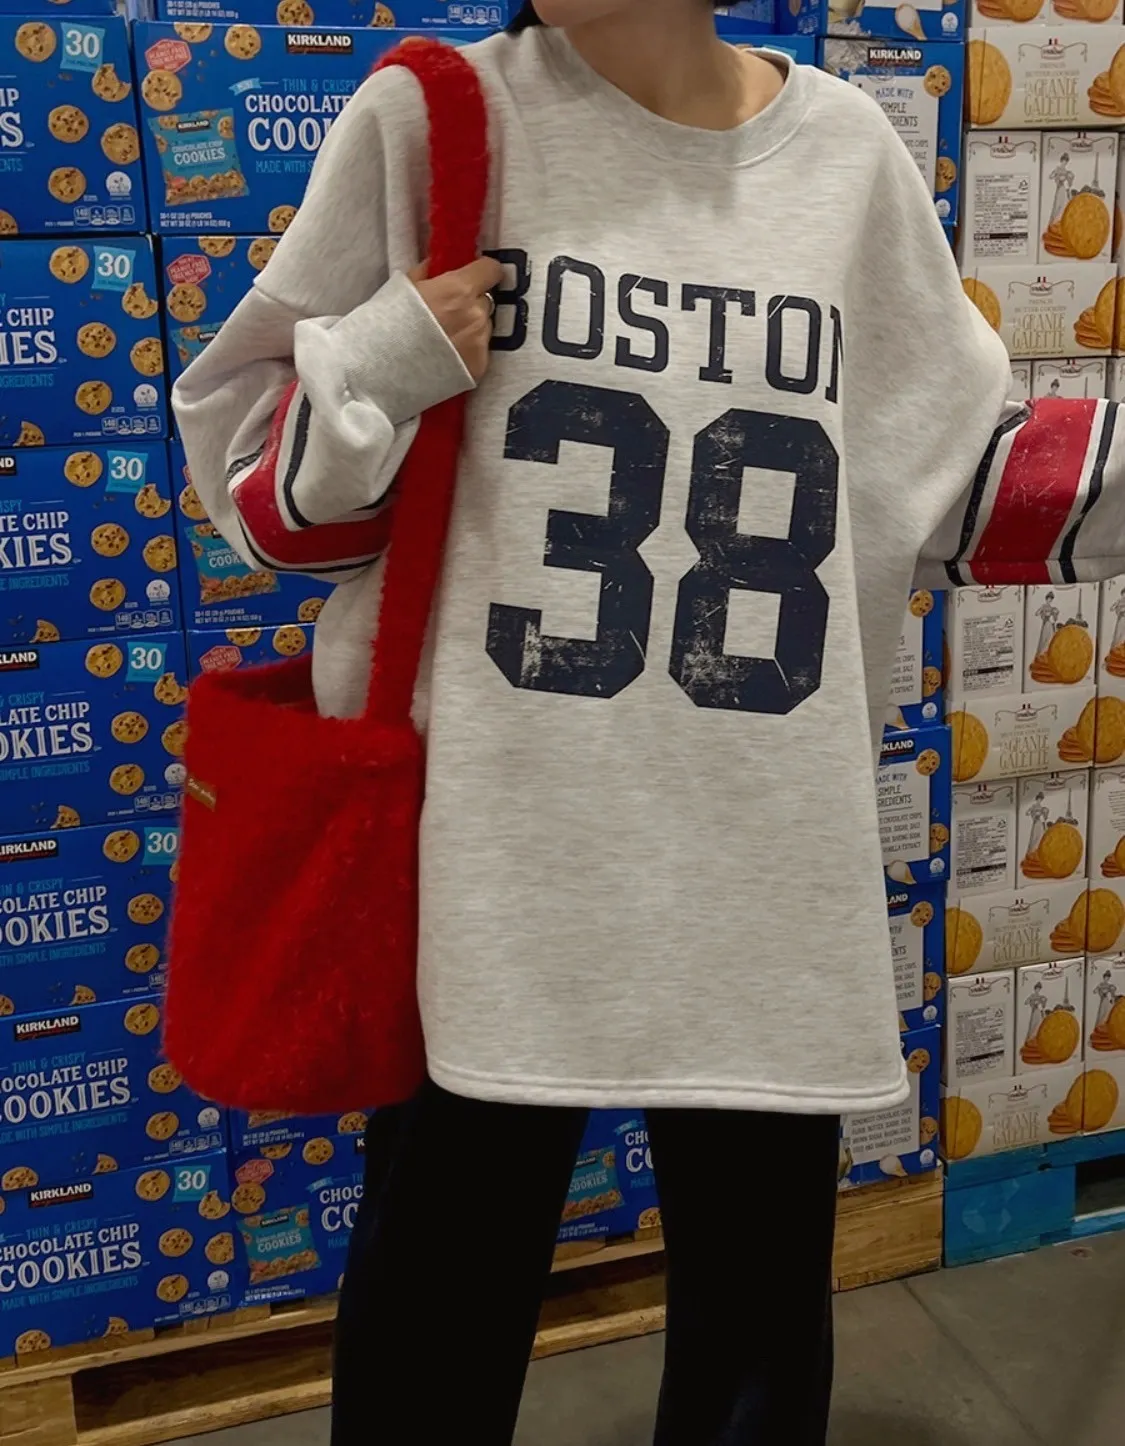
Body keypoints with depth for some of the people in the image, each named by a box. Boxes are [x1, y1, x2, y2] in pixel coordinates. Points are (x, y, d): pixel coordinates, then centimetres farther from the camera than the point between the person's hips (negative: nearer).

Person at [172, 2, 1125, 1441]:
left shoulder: (847, 148, 4)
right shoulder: (429, 119, -2)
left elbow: (957, 474, 11)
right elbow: (254, 476, 2)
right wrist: (376, 371, -16)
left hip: (766, 853, 3)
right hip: (489, 837, -2)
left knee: (764, 1312, 18)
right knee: (445, 1296, 13)